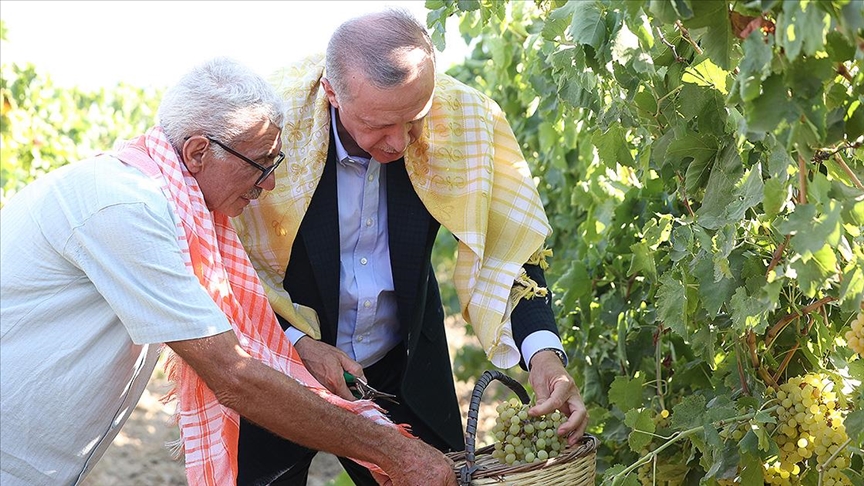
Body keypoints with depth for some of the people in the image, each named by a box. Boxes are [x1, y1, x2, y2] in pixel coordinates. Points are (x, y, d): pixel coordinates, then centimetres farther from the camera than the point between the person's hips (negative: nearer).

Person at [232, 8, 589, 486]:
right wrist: (297, 341, -20)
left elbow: (504, 244, -12)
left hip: (403, 372, 2)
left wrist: (543, 351, -26)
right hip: (279, 362, -2)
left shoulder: (463, 118, -18)